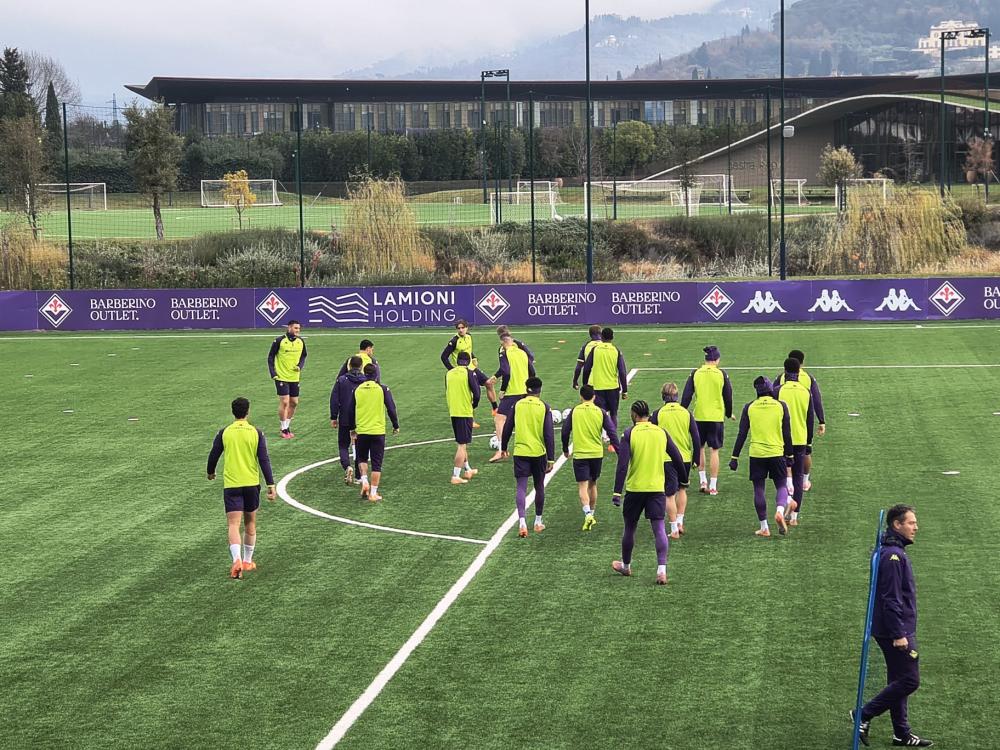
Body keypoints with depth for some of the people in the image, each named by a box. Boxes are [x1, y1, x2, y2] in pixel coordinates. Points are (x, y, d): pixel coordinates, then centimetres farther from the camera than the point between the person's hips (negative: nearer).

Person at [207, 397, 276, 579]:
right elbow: (264, 460, -6)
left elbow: (213, 455, 7)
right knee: (250, 523, 19)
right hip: (252, 483, 1)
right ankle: (247, 561, 29)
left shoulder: (224, 433, -2)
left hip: (231, 484, -1)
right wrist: (271, 485, -4)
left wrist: (211, 473, 27)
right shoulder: (256, 432, -3)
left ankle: (237, 560, -28)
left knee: (233, 525, -7)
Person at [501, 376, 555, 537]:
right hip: (539, 452, 0)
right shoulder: (544, 407, -5)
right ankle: (538, 522, 26)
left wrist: (504, 447, 20)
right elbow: (549, 434, -8)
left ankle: (522, 522, -18)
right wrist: (551, 459, -5)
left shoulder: (517, 405, 0)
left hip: (520, 452, 0)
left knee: (521, 487, -1)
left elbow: (507, 428, 4)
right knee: (539, 487, 16)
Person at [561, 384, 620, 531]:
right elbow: (612, 432, -1)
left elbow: (565, 432, 3)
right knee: (592, 484, 19)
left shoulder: (574, 411, -2)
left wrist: (565, 450, 17)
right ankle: (592, 514, 29)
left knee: (582, 486, -5)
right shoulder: (600, 412, 0)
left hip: (580, 454, -2)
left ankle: (588, 514, -26)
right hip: (597, 453, 2)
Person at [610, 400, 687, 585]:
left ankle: (626, 566, 31)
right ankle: (661, 569, -17)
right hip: (657, 487, 2)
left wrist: (617, 492, -11)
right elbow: (677, 459, 7)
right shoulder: (661, 433, 4)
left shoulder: (629, 434, -6)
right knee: (659, 528, -3)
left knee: (630, 528, 15)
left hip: (634, 488, -2)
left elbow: (622, 464, -12)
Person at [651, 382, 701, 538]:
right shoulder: (686, 413, 0)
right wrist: (696, 459, 10)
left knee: (669, 495, 5)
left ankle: (674, 529, 3)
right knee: (682, 490, 23)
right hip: (685, 458, 2)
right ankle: (680, 522, 18)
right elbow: (696, 438, 0)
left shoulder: (657, 414, -6)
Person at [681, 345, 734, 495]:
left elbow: (686, 395, -2)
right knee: (714, 450, 4)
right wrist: (729, 414, 20)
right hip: (717, 417, -1)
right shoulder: (721, 374, -3)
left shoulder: (695, 374, -1)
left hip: (699, 416, 1)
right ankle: (713, 486, 3)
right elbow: (728, 396, 5)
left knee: (700, 448, 18)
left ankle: (702, 481, 16)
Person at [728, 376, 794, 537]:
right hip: (777, 452, 0)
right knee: (781, 486, 12)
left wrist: (735, 457, 6)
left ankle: (764, 527, 9)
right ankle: (780, 511, -18)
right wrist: (789, 456, 12)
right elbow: (787, 434, 2)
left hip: (756, 454, 0)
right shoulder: (781, 406, -1)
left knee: (759, 489, 8)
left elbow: (742, 434, 1)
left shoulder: (749, 408, -1)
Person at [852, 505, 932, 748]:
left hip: (894, 631, 10)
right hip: (896, 630, -10)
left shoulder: (893, 552, 14)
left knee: (899, 681, 13)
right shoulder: (893, 555, -19)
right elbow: (891, 598, -23)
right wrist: (899, 634, -22)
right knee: (909, 680, -6)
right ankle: (864, 714, -1)